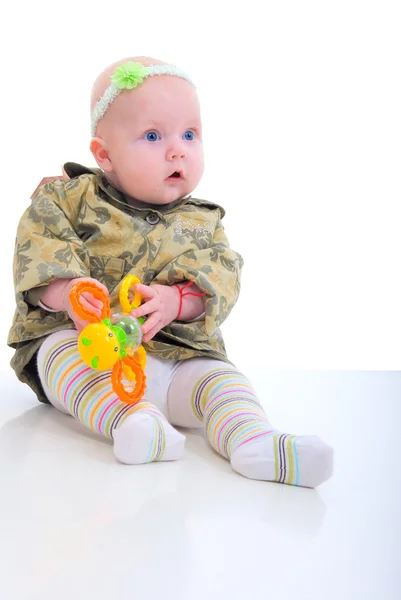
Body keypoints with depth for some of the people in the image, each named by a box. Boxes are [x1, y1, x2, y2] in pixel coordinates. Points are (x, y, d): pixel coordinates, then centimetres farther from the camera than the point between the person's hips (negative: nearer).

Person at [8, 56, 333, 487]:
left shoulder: (201, 222, 9)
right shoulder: (69, 198, 2)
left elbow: (221, 279, -4)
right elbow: (38, 252, -9)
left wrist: (174, 302, -26)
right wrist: (70, 293, -30)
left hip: (174, 351, 2)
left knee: (217, 377, -21)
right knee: (61, 354, -32)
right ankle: (125, 419, -50)